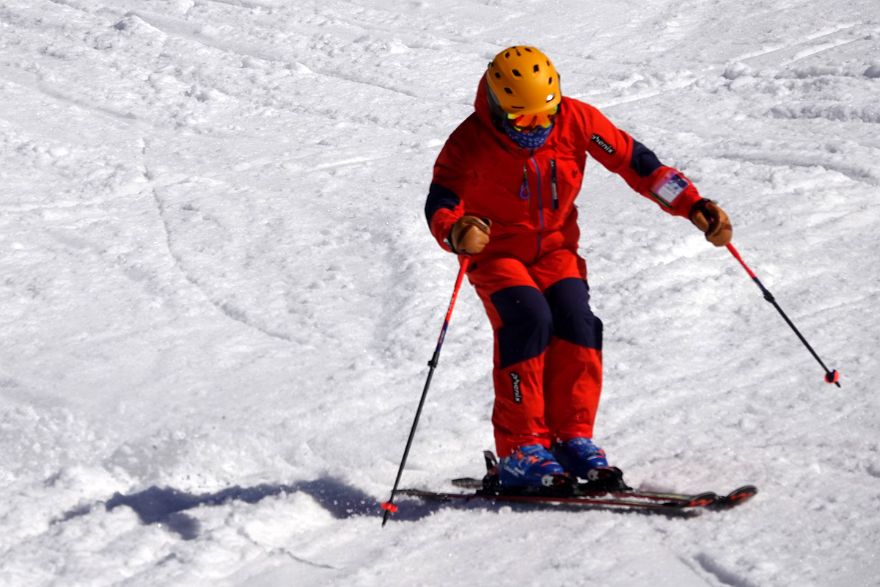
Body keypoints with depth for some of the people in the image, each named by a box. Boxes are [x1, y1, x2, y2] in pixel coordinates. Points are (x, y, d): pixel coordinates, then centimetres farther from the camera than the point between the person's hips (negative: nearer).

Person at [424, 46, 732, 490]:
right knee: (529, 320, -28)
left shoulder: (576, 120, -12)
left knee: (576, 321, -23)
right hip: (496, 251, -3)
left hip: (555, 248, 3)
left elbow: (633, 160, -6)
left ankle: (572, 437, -10)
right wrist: (457, 232, -49)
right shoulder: (471, 142, -20)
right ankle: (520, 449, -23)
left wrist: (694, 206, -13)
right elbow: (440, 201, -24)